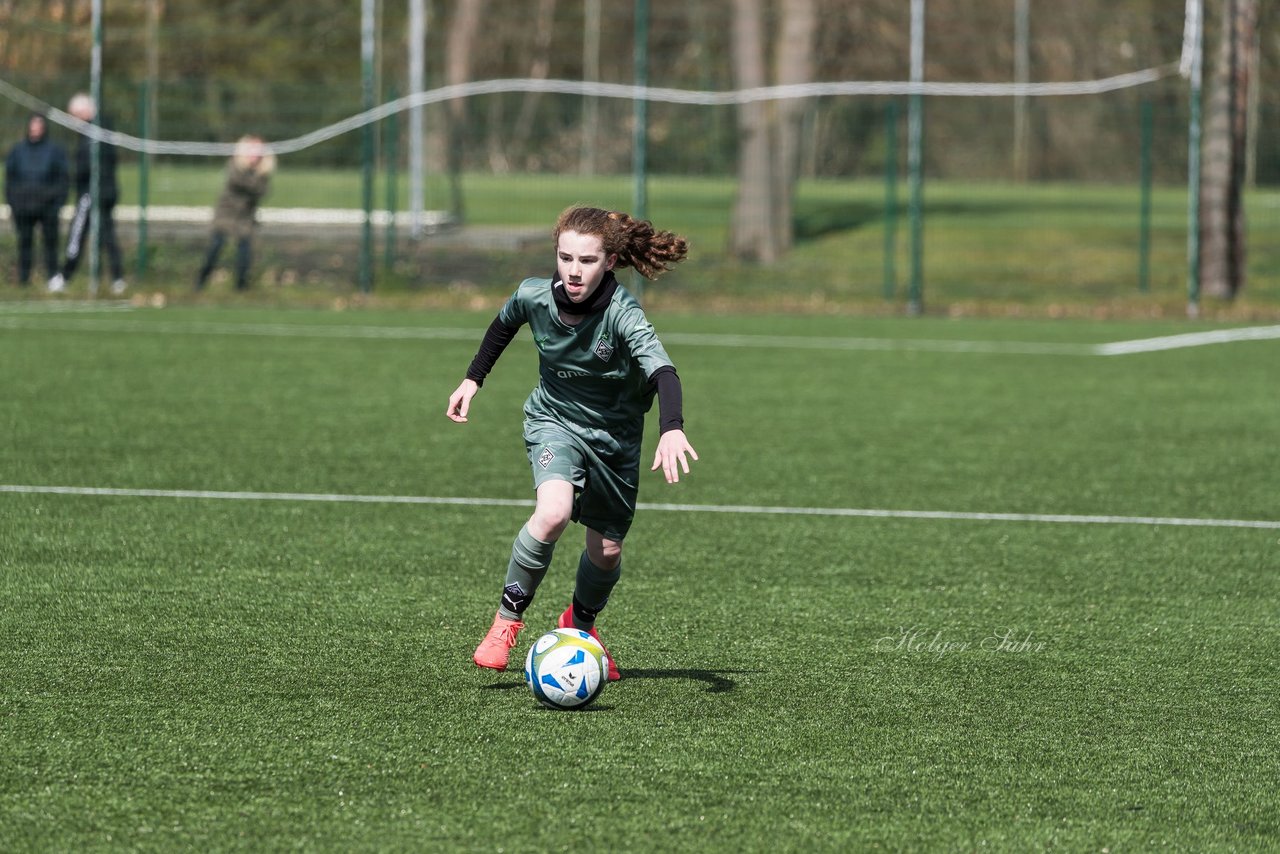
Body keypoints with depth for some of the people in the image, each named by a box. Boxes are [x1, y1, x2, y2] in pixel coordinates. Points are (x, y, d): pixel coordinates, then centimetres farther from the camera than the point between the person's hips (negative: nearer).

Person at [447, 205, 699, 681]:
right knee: (553, 513, -29)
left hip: (614, 436, 0)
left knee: (606, 550, 11)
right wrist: (473, 379, 10)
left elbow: (661, 370, -48)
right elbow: (504, 324, 6)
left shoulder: (622, 315, -32)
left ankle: (581, 624, 44)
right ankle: (507, 620, -10)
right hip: (555, 421, 0)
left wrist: (672, 429, -65)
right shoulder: (534, 296, -20)